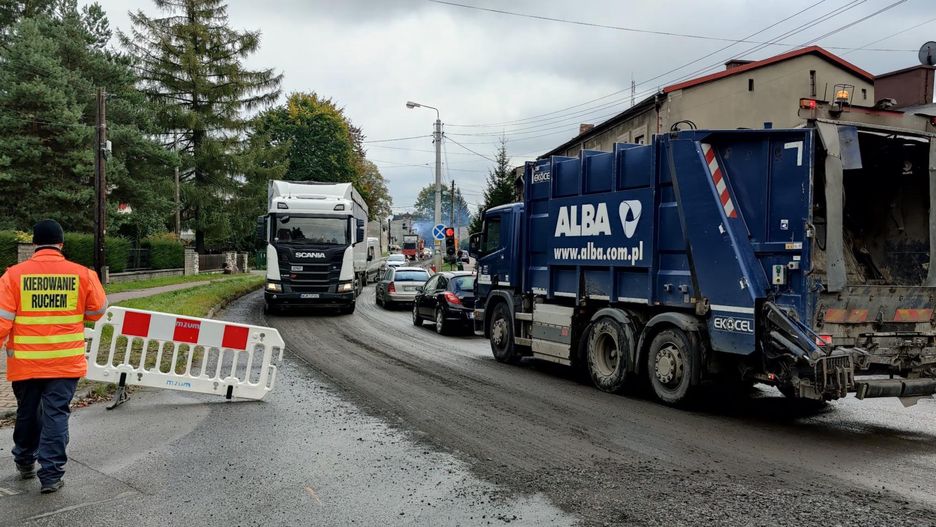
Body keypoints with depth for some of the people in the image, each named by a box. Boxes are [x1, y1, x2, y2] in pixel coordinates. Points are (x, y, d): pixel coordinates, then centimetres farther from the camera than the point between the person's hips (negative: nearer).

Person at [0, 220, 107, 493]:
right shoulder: (82, 274, -6)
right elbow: (97, 311, 6)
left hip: (25, 362, 1)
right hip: (66, 362, -1)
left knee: (27, 413, 19)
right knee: (56, 414, 5)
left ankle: (25, 463, 36)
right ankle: (51, 474, 4)